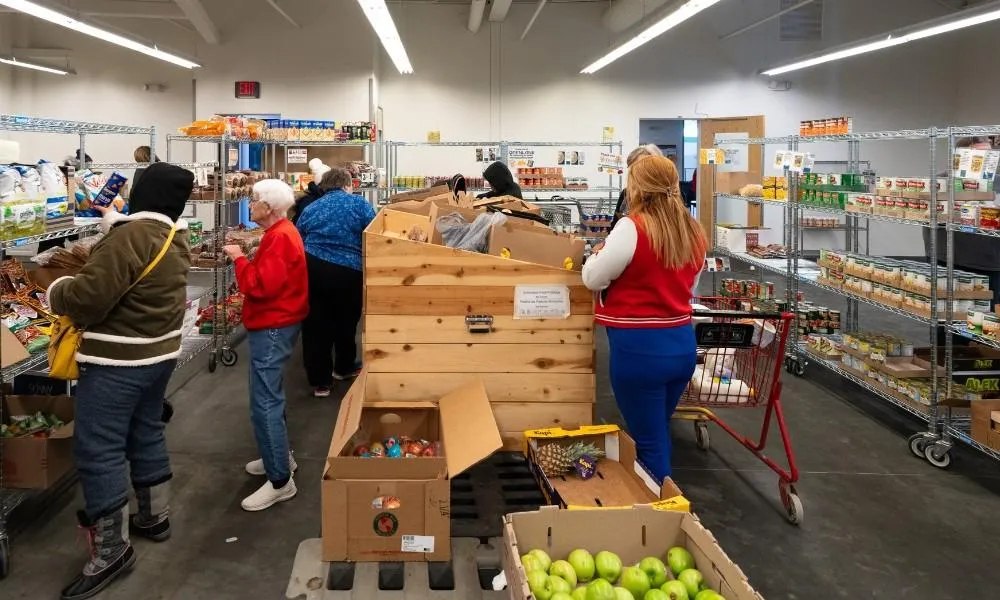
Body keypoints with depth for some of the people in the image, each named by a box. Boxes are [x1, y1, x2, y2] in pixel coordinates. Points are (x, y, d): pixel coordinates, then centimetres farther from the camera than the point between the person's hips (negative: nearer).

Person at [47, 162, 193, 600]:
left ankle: (111, 551, 4)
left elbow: (88, 298, -25)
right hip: (159, 352, 9)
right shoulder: (174, 237, 5)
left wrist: (56, 291, -4)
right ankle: (154, 517, 33)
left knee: (98, 450, -2)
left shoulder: (130, 237, -23)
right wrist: (114, 223, 22)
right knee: (146, 433, 21)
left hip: (118, 362, -9)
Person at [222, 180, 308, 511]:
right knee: (270, 398, 22)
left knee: (265, 405, -9)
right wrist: (246, 257, 4)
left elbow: (262, 285, -26)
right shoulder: (282, 232, 14)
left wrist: (239, 258, -14)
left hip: (272, 328, -11)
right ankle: (279, 456, 35)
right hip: (274, 325, 11)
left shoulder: (279, 238, -20)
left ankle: (280, 481, -3)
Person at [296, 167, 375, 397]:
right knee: (346, 322, 19)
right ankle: (344, 368, 39)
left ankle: (320, 381, 17)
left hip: (312, 269, 3)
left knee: (315, 325, 11)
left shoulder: (310, 208, 15)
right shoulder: (359, 204, 4)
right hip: (347, 272, -3)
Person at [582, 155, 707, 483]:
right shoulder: (694, 231, 6)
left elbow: (593, 278, -7)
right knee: (658, 433, 23)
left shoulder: (632, 227, -15)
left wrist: (600, 254, 12)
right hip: (682, 343, 7)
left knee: (649, 442, 6)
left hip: (639, 347, -7)